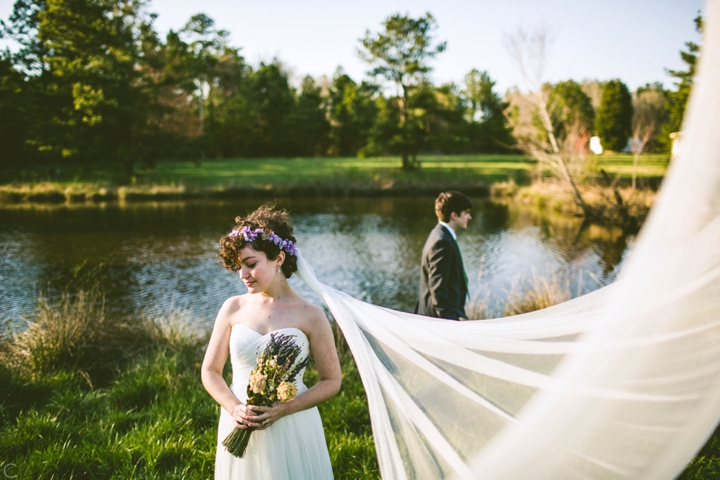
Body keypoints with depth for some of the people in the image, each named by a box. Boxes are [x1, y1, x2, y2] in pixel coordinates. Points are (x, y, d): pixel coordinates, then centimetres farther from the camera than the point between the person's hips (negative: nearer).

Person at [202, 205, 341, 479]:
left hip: (292, 428, -2)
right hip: (240, 428, 2)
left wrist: (284, 409, -16)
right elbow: (210, 371, 4)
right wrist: (234, 409, -13)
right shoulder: (233, 308, 0)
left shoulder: (310, 316, -8)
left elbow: (331, 381, -4)